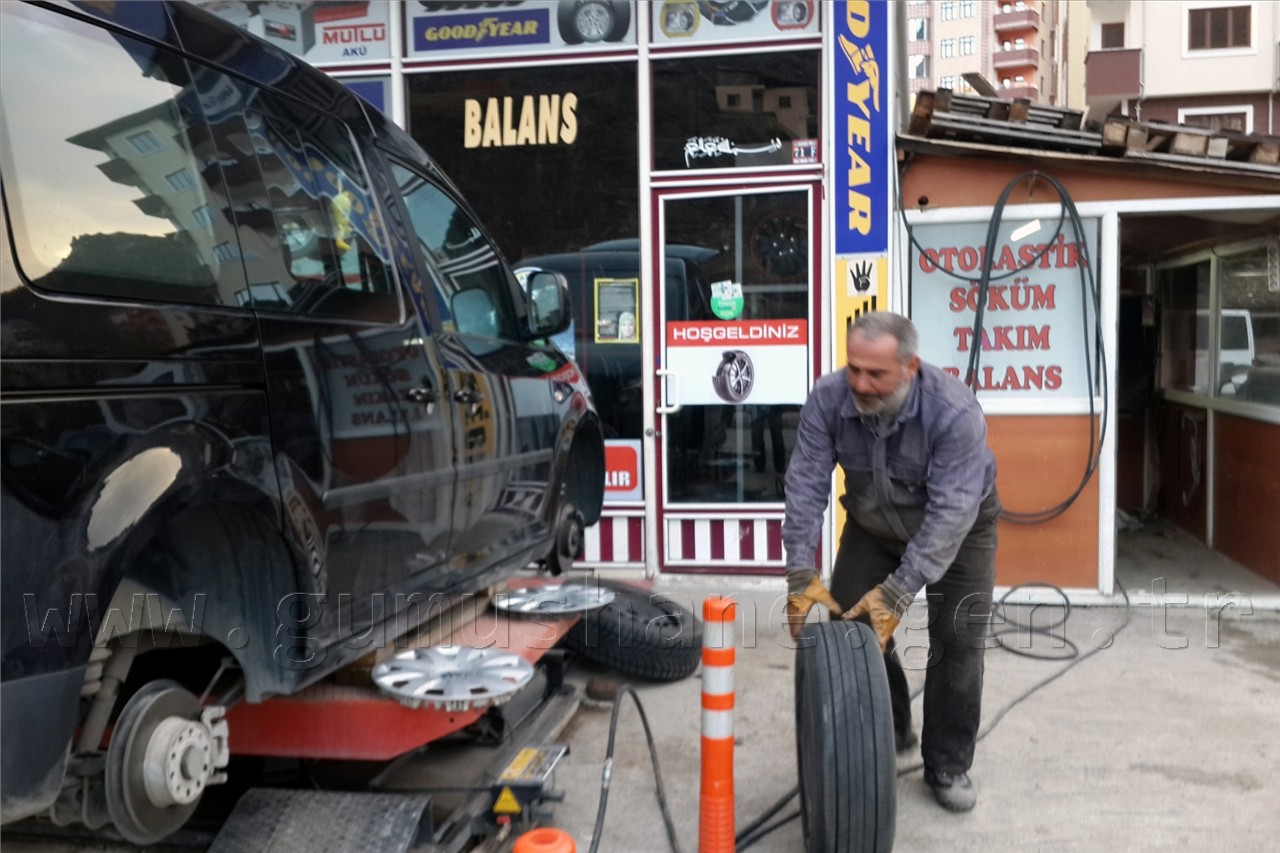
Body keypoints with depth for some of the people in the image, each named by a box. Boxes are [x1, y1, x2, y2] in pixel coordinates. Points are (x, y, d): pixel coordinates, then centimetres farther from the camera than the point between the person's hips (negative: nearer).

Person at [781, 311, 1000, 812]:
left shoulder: (954, 412, -36)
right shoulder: (827, 400, -26)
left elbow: (951, 513, -38)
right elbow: (806, 487, -26)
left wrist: (897, 593, -42)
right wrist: (801, 575, -33)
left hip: (957, 526, -3)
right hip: (872, 526, 3)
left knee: (957, 640, -7)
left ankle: (948, 766, 10)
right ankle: (885, 735, 23)